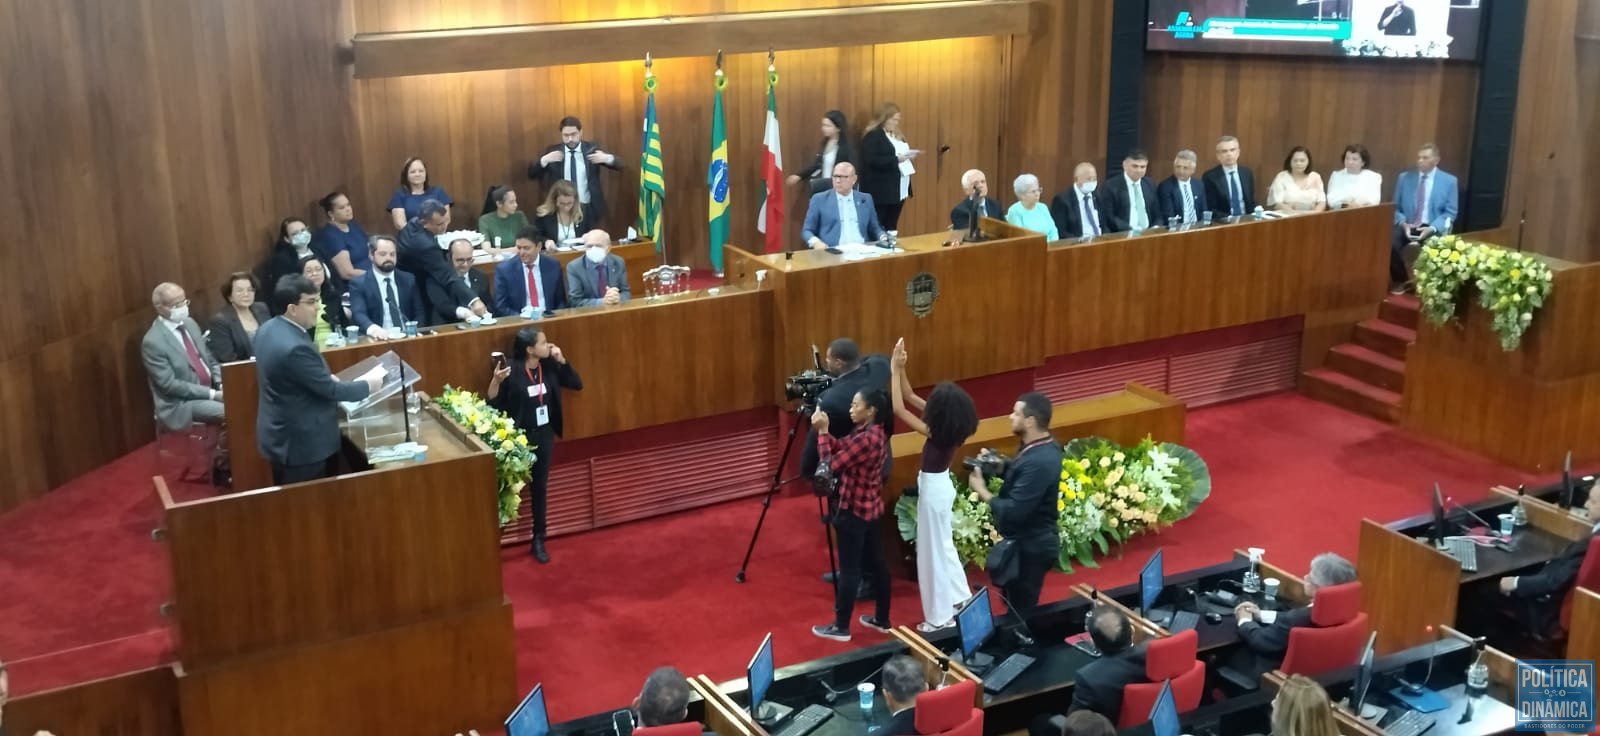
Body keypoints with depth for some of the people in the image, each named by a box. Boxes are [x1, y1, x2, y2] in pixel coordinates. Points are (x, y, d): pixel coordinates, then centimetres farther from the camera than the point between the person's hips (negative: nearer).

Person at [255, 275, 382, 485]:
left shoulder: (271, 328, 1)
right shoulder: (295, 347, -30)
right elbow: (330, 389, -21)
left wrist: (328, 377, 8)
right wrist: (368, 385, -7)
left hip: (282, 435, 10)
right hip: (298, 442, -10)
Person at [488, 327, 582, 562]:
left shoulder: (549, 367, -3)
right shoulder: (511, 370, -18)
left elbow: (577, 385, 1)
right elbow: (493, 405, -15)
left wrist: (561, 361, -10)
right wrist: (495, 381, -33)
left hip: (544, 435, 5)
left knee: (539, 488, 13)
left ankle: (538, 541, 23)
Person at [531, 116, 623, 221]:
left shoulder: (592, 148, 3)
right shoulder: (552, 151, 3)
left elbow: (619, 164, 2)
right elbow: (531, 174, 1)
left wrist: (607, 158, -20)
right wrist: (544, 160, -17)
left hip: (588, 209, 0)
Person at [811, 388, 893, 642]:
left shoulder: (865, 439, -26)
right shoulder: (876, 433, 4)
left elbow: (830, 465, -23)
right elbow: (842, 448, 9)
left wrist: (821, 432, -16)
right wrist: (825, 430, -6)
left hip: (853, 511, -10)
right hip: (872, 509, 10)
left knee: (849, 569, 1)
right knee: (876, 563, 17)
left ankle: (841, 627, 12)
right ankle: (881, 619, 28)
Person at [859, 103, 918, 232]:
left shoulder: (897, 135, 17)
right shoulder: (873, 136, -11)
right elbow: (872, 161, -21)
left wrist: (907, 156, 4)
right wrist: (896, 159, -24)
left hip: (899, 191, 8)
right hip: (882, 193, -8)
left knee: (891, 228, 10)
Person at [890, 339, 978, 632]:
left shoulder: (936, 433, -30)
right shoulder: (951, 427, -6)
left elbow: (898, 408, -31)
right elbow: (910, 397, 1)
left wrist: (895, 370, -26)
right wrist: (901, 368, -11)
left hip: (933, 490, -9)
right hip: (941, 486, 9)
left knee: (933, 551, 4)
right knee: (943, 545, 24)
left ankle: (940, 618, 16)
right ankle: (960, 599, 38)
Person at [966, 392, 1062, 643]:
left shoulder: (1039, 462, -32)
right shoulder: (1042, 446, 0)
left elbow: (1013, 511, -32)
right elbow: (1020, 475, 15)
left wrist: (981, 491, -20)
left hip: (1029, 546, -10)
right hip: (1028, 540, 10)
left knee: (1020, 609, 6)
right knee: (1017, 603, 24)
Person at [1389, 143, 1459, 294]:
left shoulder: (1449, 181, 4)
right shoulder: (1404, 178, 10)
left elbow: (1450, 213, 1)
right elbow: (1396, 207, 10)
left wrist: (1432, 228, -17)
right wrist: (1403, 223, -12)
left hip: (1433, 228, -2)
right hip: (1407, 225, 2)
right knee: (1390, 244, -29)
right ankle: (1401, 281, -4)